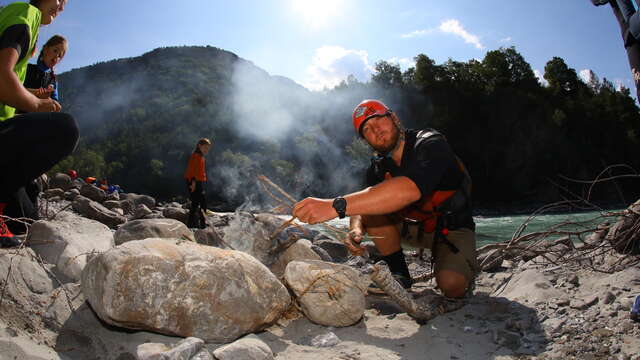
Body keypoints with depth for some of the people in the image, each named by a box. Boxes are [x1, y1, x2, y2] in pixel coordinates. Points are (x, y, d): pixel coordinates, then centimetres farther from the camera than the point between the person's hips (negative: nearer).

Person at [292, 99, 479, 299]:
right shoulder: (378, 167, -5)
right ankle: (399, 273, -5)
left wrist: (336, 206, -54)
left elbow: (410, 189, -46)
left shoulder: (431, 144, -26)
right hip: (414, 227, 5)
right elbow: (359, 210, -5)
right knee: (369, 204, -17)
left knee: (452, 285, -31)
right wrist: (356, 229, -33)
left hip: (452, 228, -5)